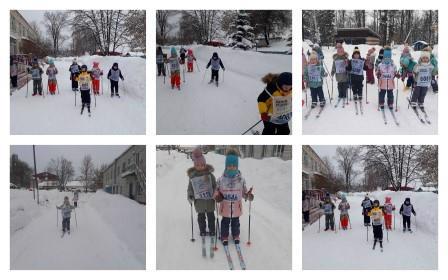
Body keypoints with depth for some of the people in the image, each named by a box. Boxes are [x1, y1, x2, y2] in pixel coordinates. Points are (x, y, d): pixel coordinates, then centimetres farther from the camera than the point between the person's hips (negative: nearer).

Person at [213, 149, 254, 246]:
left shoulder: (241, 179, -10)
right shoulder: (221, 179, -12)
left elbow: (244, 191, -1)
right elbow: (217, 190, -1)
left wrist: (248, 195, -21)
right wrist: (217, 196, -22)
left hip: (237, 207, 1)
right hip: (225, 206, -1)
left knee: (235, 222, 19)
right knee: (225, 222, 14)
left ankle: (236, 235, 40)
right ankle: (224, 236, 34)